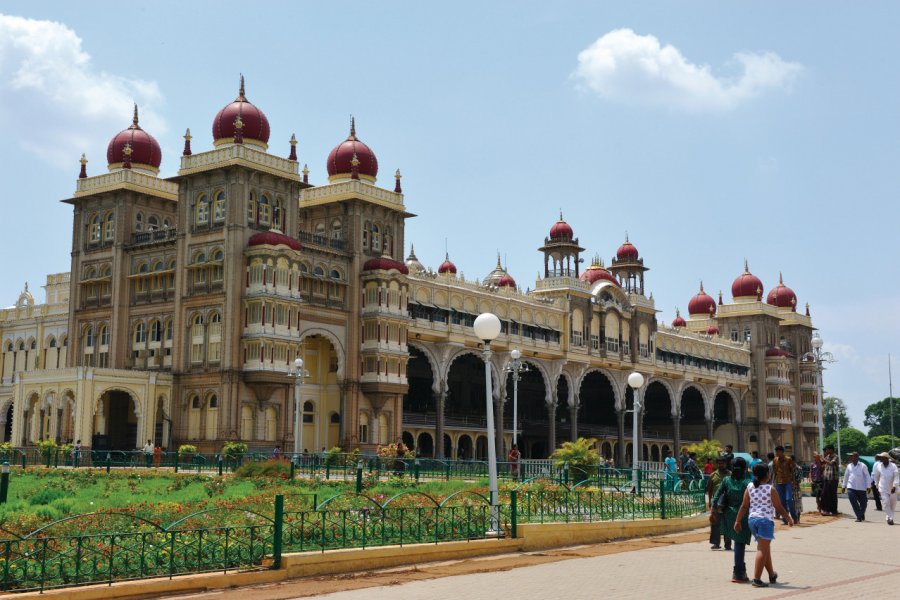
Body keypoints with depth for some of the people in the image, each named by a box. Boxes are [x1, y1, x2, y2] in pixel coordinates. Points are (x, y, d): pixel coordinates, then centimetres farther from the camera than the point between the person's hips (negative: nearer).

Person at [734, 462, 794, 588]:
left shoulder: (750, 487, 4)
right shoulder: (770, 489, -8)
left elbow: (744, 506, 2)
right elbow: (779, 508, -3)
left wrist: (737, 521, 7)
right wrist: (789, 519, 11)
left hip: (752, 519, 6)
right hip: (765, 520, -6)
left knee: (765, 548, 21)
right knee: (762, 549, -3)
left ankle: (772, 575, 36)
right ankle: (756, 579, -8)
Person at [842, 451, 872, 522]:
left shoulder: (862, 466, -5)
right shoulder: (849, 466, 6)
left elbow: (867, 476, -3)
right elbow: (846, 476, 15)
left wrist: (868, 486, -8)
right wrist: (844, 486, 17)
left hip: (861, 488, -2)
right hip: (851, 488, 2)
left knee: (863, 503, 10)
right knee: (853, 502, -10)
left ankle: (862, 514, 35)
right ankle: (859, 517, -4)